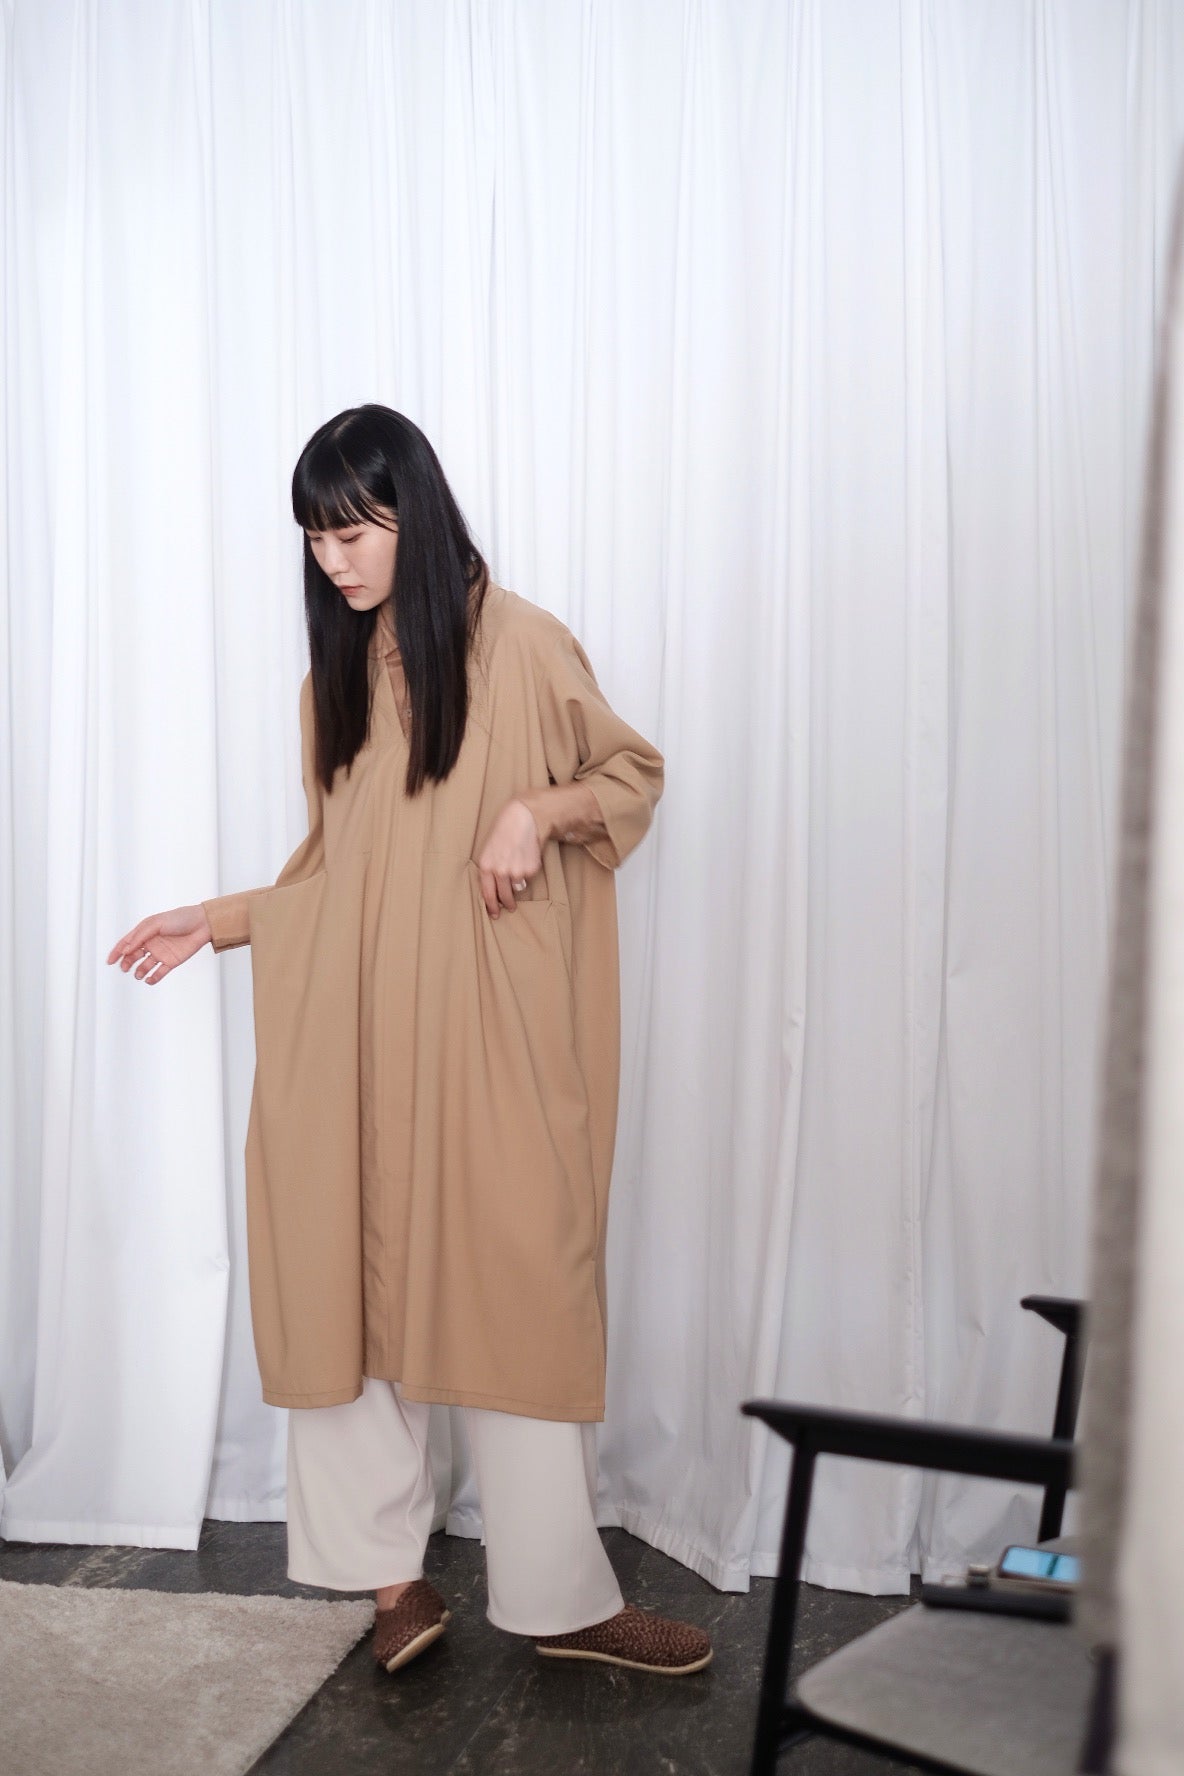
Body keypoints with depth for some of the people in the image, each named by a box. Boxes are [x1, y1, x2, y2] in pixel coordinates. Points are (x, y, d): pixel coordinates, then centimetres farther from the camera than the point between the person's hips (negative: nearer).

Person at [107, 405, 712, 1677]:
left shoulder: (518, 644, -3)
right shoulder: (336, 676, 14)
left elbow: (633, 772, 4)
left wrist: (536, 809, -14)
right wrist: (221, 919, 8)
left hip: (490, 1024, -5)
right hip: (355, 1025, 5)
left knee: (519, 1282, -2)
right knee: (352, 1279, 3)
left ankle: (558, 1595, 9)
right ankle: (389, 1571, 16)